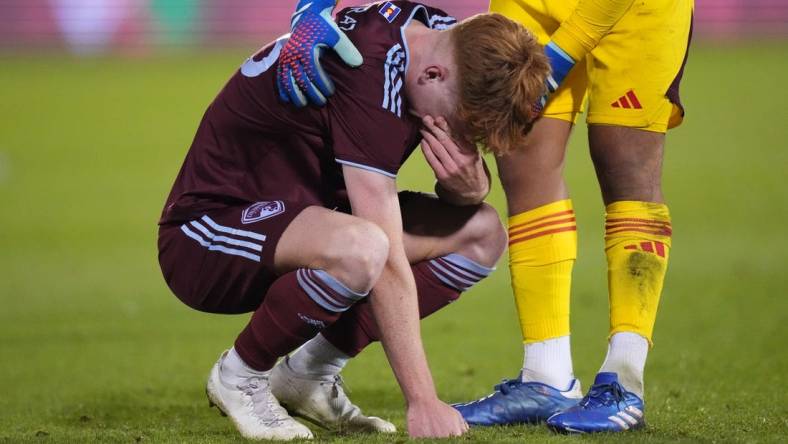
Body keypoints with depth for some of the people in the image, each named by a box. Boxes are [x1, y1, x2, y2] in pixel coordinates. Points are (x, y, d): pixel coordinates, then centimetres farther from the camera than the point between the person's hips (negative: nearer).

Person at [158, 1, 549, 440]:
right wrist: (424, 402, -32)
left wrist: (469, 185, -19)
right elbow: (390, 262, -33)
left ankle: (311, 371, 4)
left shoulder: (445, 36, -5)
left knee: (482, 233, -2)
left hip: (298, 213, 9)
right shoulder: (367, 79, -31)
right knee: (362, 249, -38)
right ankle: (241, 375, -10)